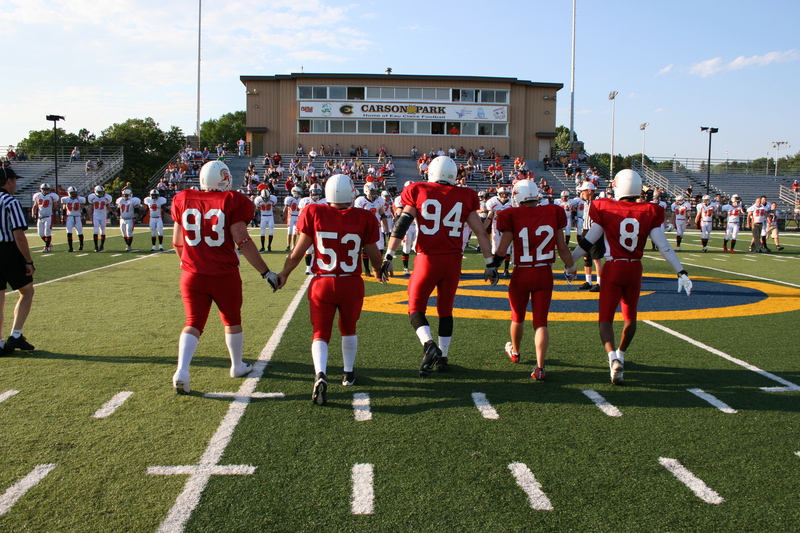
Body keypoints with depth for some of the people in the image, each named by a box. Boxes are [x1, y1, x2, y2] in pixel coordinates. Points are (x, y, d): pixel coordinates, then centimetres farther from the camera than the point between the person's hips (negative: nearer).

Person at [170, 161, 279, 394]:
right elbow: (243, 241, -13)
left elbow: (177, 242, 10)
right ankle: (237, 366, 34)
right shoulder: (232, 202, -9)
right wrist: (267, 272, -7)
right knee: (232, 321, 17)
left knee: (193, 323, 9)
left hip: (193, 276, 2)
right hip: (225, 276, -2)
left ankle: (182, 371, -9)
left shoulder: (183, 200, 3)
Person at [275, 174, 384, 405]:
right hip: (351, 284, 1)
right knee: (348, 329, 24)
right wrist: (378, 270, 25)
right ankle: (348, 373, 37)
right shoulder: (364, 218, -9)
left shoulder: (314, 213, -9)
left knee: (320, 334, 8)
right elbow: (374, 255, 1)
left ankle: (320, 375, -15)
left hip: (322, 284, -1)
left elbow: (298, 251, -3)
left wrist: (284, 273, 14)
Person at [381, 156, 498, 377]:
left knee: (416, 307, 10)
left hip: (427, 259, -2)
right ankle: (443, 357, 23)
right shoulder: (465, 197, 5)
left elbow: (400, 226, -7)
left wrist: (388, 257, -6)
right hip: (453, 260, 3)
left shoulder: (418, 193, -1)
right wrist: (490, 264, 14)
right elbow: (480, 233, 7)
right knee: (446, 308, 18)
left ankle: (429, 345, -14)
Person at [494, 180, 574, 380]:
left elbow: (502, 250, -9)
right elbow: (562, 248, 2)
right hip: (545, 274, 1)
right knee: (541, 321, 7)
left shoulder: (513, 216, -11)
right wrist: (571, 268, 17)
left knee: (518, 318, 21)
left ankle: (515, 352, 45)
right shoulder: (553, 213, -4)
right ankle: (540, 367, -5)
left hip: (521, 274, -1)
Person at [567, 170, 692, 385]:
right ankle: (620, 355, 38)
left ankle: (613, 358, -20)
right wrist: (681, 272, 2)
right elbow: (663, 246, -4)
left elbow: (588, 241, -2)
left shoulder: (605, 208, -8)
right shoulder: (650, 212, -3)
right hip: (635, 270, 3)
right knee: (630, 316, 21)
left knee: (606, 317, 2)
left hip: (613, 269, -3)